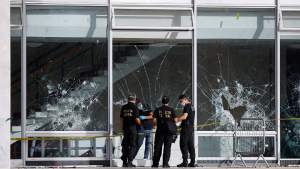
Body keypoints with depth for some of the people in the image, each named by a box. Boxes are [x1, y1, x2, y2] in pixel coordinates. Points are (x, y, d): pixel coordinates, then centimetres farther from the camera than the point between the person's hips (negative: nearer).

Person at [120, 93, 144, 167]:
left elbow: (121, 118, 14)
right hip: (132, 128, -6)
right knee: (132, 145, -2)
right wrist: (141, 125, 0)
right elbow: (136, 119, -15)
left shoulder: (124, 107, 8)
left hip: (125, 128, 6)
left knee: (125, 145, 10)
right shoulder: (134, 107, -10)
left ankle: (124, 162, 12)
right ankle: (129, 162, -8)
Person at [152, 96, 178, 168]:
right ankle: (165, 163, -5)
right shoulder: (171, 110, -1)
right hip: (169, 131, -1)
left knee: (158, 147, 7)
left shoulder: (158, 110, -1)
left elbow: (153, 120, -4)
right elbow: (175, 121, -3)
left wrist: (154, 125, 17)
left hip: (160, 131, 1)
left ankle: (155, 164, 9)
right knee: (167, 147, 2)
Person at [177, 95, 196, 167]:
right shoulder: (192, 106, 19)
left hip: (186, 127, -10)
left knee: (183, 144, -8)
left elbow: (184, 117, -22)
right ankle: (192, 162, 7)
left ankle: (185, 162, -12)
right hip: (191, 127, 10)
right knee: (190, 144, 9)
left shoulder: (187, 106, -12)